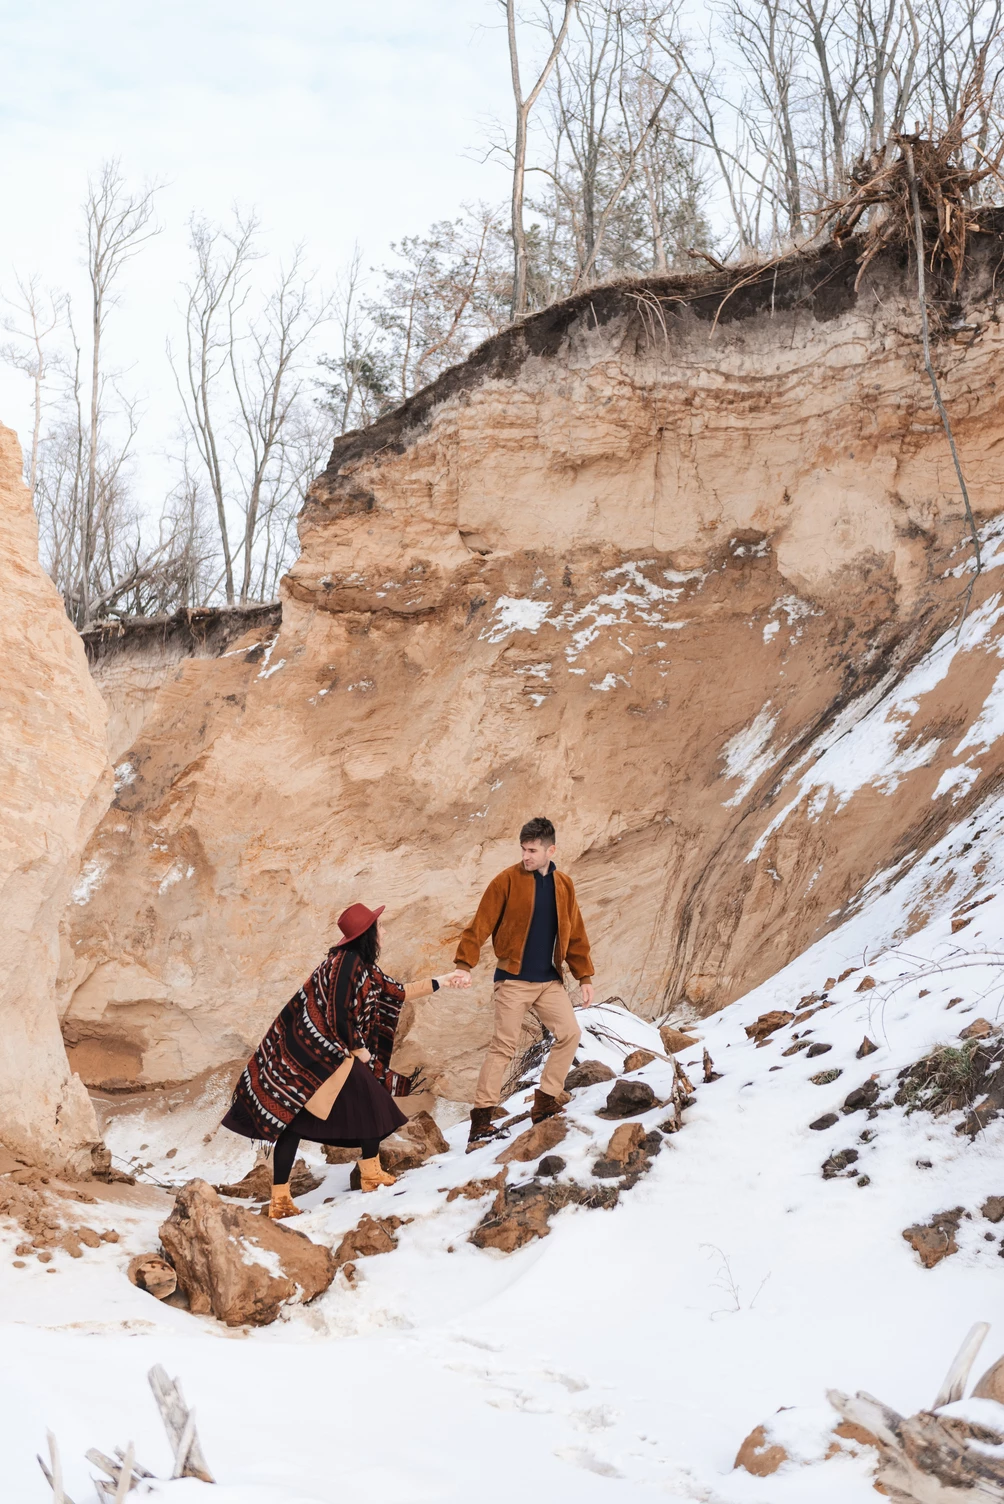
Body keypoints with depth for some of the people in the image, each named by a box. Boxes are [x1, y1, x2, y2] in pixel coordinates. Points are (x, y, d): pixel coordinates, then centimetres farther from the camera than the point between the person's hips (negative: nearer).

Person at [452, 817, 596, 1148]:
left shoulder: (563, 885, 7)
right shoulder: (507, 880, -7)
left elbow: (574, 935, 13)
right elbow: (481, 924, -11)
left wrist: (584, 977, 10)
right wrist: (464, 964, -19)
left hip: (549, 981, 5)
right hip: (513, 980, -5)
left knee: (570, 1034, -4)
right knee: (503, 1046, -6)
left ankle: (545, 1102, 8)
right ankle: (481, 1117, -1)